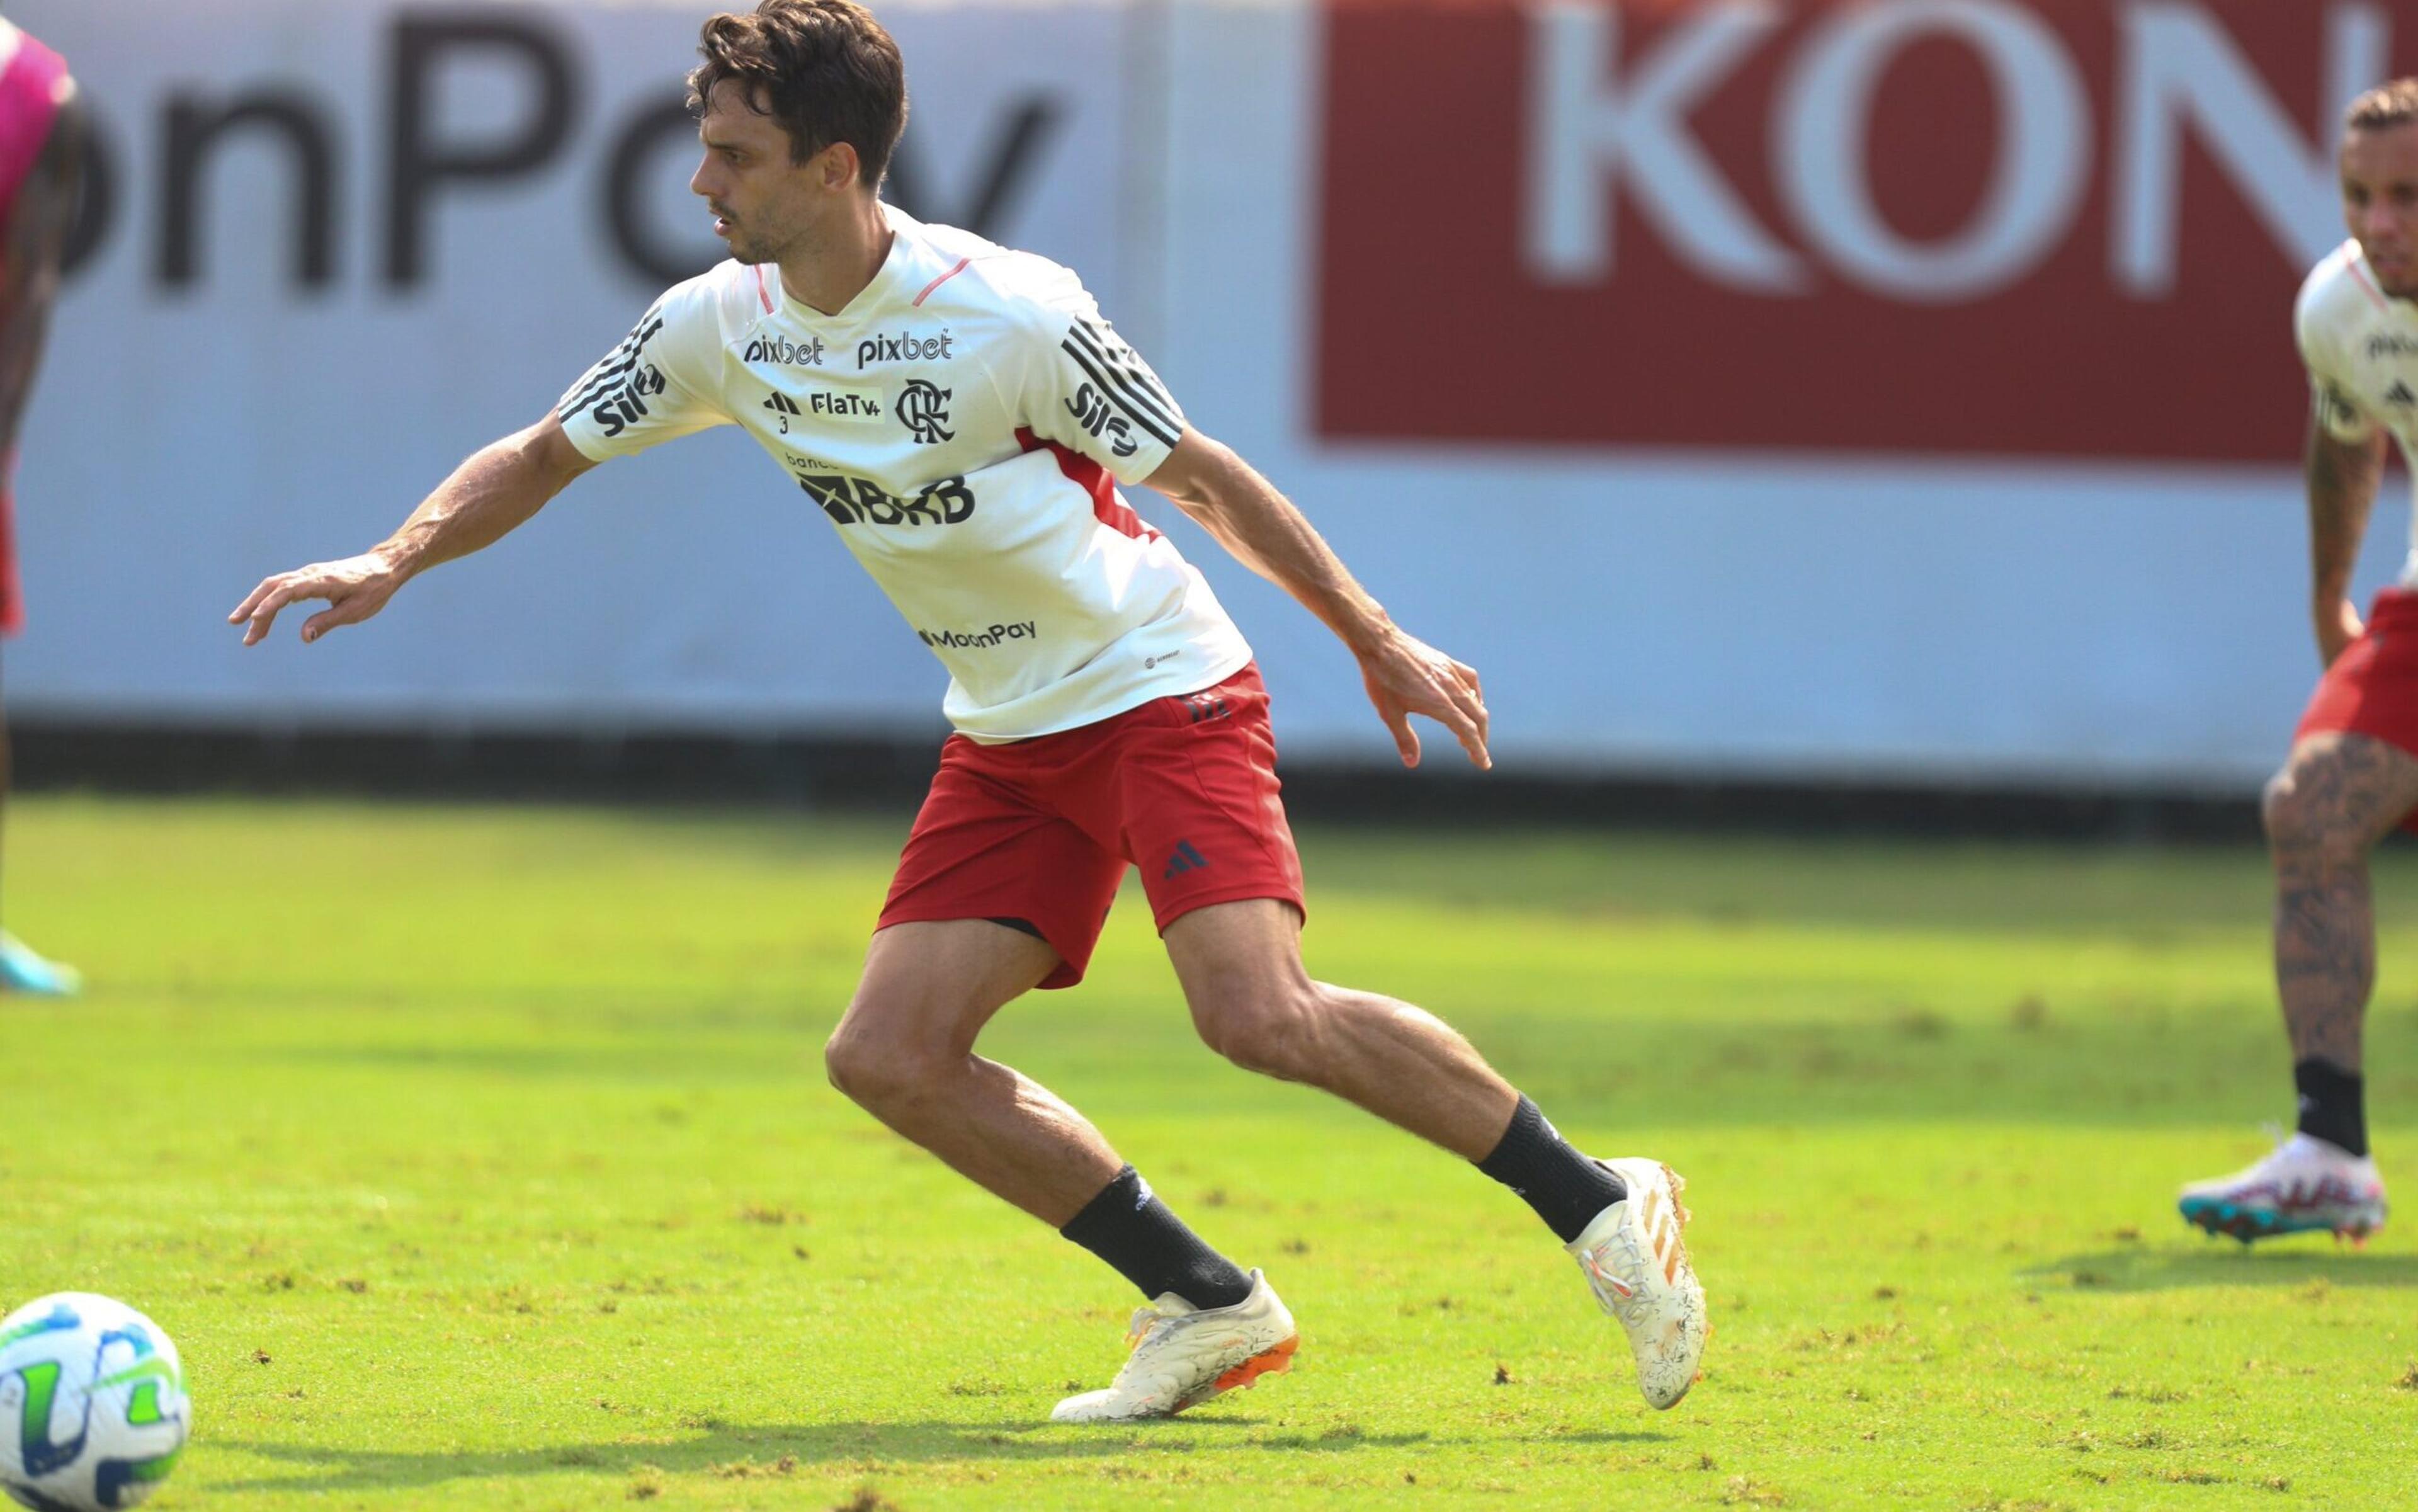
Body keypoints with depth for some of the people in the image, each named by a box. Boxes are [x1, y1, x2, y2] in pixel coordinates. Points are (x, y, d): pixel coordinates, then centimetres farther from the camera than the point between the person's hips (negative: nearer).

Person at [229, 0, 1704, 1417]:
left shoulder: (1010, 314, -20)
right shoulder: (722, 328, -3)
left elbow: (1202, 474, -9)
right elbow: (545, 454, 10)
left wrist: (1379, 642, -4)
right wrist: (391, 564, -6)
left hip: (1163, 692, -7)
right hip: (1008, 740, 7)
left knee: (1261, 1016, -25)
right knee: (890, 1057, -6)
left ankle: (1600, 1208, -9)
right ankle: (1213, 1309, 3)